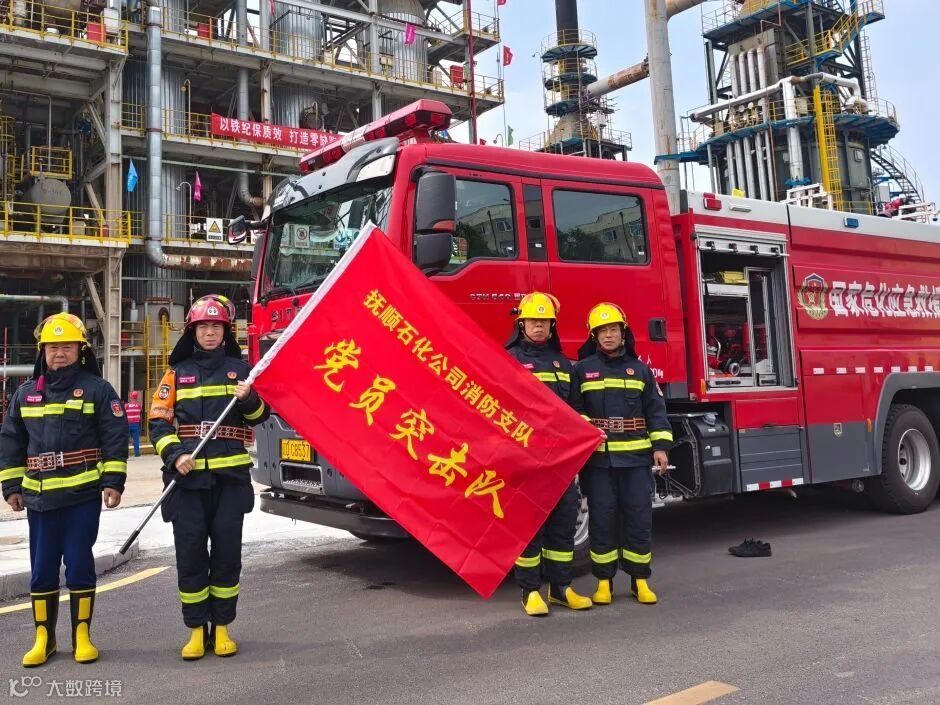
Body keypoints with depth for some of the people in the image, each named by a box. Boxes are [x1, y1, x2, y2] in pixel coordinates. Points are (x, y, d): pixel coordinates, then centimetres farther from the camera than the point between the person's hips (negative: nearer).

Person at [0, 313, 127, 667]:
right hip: (39, 497, 4)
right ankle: (43, 638, 22)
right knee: (42, 569, 9)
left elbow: (115, 437, -3)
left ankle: (82, 636, 15)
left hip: (83, 495, -3)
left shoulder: (97, 389, -1)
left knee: (79, 565, 3)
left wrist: (113, 482, -8)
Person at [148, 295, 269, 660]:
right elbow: (159, 420, 5)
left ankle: (222, 628, 16)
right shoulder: (178, 372, 9)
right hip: (187, 476, 0)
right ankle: (196, 630, 14)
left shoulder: (239, 369, 9)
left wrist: (249, 399, -15)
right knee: (190, 555, 1)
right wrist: (175, 455, -11)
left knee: (227, 554, 3)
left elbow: (260, 416, 6)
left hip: (231, 476, 0)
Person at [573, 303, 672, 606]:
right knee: (602, 519, 3)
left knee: (639, 518, 4)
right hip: (598, 457, -1)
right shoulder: (583, 369, 5)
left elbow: (656, 410, 10)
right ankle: (604, 581, 14)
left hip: (636, 457, 2)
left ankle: (640, 580, 16)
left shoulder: (640, 369, 10)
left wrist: (660, 446, 2)